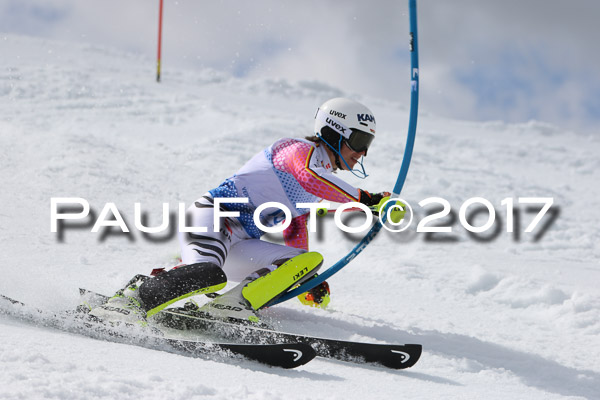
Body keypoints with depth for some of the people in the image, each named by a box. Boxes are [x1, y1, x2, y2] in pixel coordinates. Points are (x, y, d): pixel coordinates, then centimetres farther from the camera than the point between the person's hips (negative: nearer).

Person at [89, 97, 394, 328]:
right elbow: (309, 177, -29)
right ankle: (131, 300, -25)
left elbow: (295, 235, 34)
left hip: (241, 245, 9)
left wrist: (308, 283, 29)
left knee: (311, 261, -9)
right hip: (213, 215, -9)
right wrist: (366, 200, -34)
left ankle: (232, 306, -22)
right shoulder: (303, 150, -4)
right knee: (210, 275, -38)